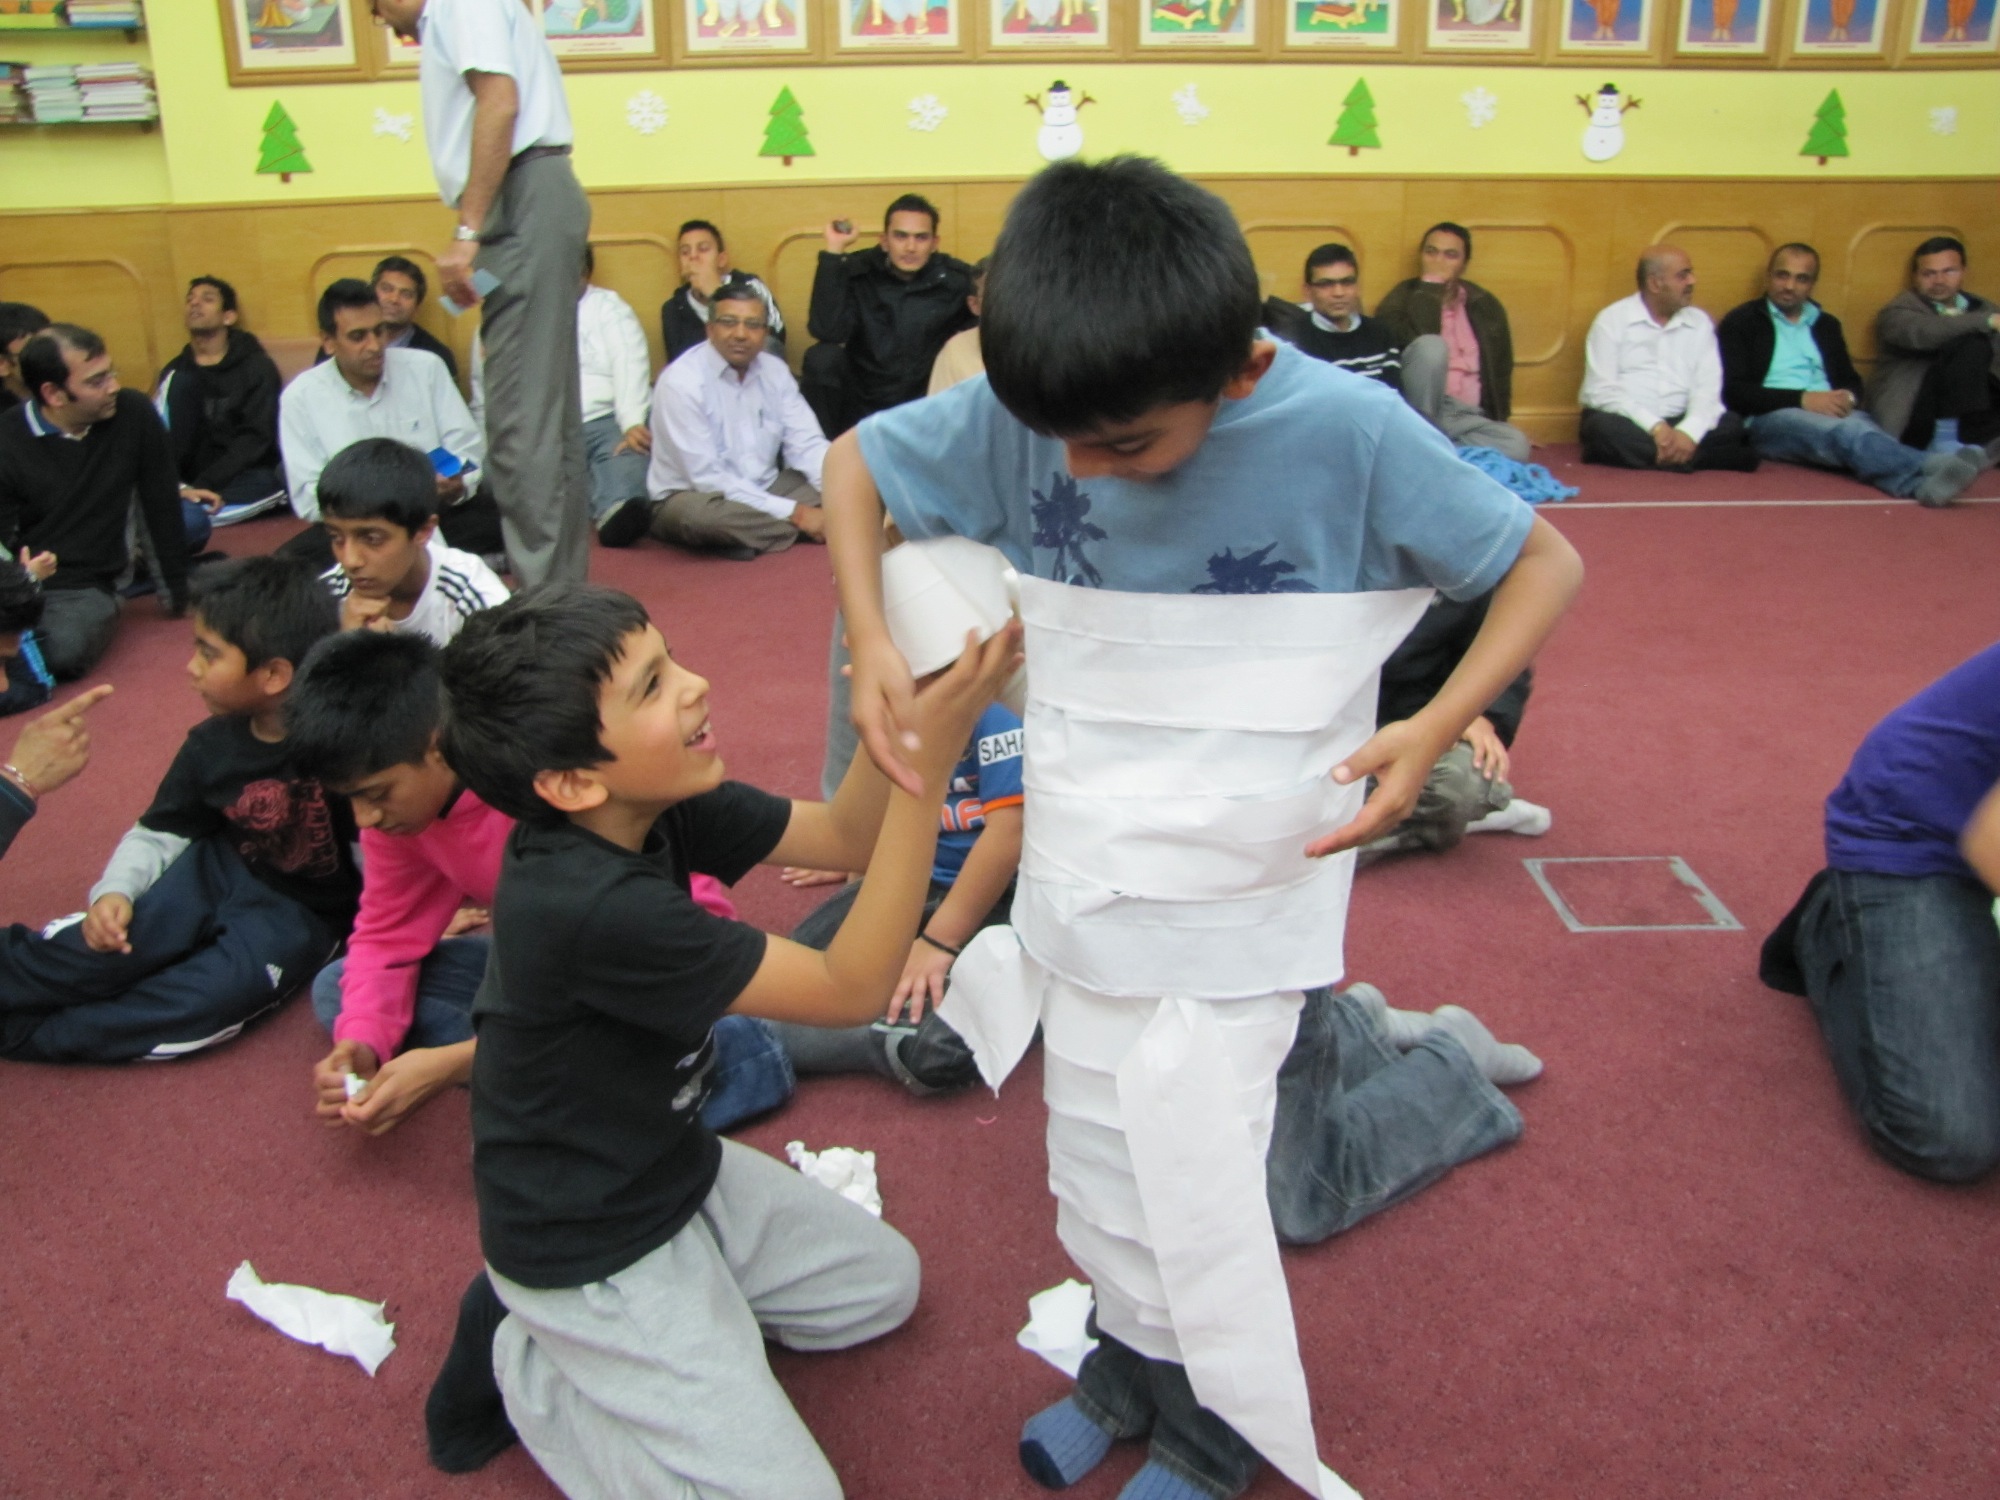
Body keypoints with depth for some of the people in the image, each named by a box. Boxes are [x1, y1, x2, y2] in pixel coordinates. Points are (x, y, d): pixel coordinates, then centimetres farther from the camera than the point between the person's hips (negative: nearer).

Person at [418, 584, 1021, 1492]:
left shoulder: (652, 808, -12)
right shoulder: (590, 907, -37)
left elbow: (842, 837, -9)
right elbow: (854, 989, -31)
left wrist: (904, 697, -26)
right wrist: (928, 760, -38)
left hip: (674, 1169, 8)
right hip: (591, 1252, -8)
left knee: (883, 1285, 23)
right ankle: (526, 1369, 10)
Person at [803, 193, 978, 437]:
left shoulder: (958, 279, -5)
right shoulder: (857, 273, -7)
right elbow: (827, 331, -21)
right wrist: (834, 251, -22)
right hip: (862, 406, -1)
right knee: (823, 358, -24)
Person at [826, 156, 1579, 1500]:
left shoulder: (1348, 431, -19)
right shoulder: (1026, 410, -11)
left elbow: (1547, 562, -7)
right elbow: (855, 461, 5)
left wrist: (1433, 729, -23)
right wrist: (871, 638, -10)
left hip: (1242, 884, -4)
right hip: (1084, 869, 4)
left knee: (1188, 1180, -1)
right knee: (1096, 1174, 17)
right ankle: (1141, 1362, 46)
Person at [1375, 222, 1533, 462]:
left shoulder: (1485, 305, 15)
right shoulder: (1403, 297, 5)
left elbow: (1501, 369, 19)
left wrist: (1495, 422, 10)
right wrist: (1430, 288, -10)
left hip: (1468, 418, 3)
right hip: (1418, 409, -3)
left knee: (1516, 445, -27)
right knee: (1432, 345, -31)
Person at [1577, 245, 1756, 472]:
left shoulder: (1700, 322, 11)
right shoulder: (1612, 320, 0)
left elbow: (1708, 387, -1)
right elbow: (1602, 390, -10)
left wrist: (1689, 432, -22)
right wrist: (1655, 427, -22)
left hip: (1679, 422, 3)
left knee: (1732, 425, -23)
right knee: (1604, 427, -35)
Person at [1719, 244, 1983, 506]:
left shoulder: (1827, 324, 25)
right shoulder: (1741, 322, 8)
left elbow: (1851, 380, 23)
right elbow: (1733, 391, -4)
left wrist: (1848, 398, -4)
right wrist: (1803, 399, -15)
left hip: (1829, 415, 4)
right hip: (1772, 417, -4)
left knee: (1859, 426, -35)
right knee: (1847, 432, -37)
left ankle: (1922, 482, -64)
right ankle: (1929, 467, -62)